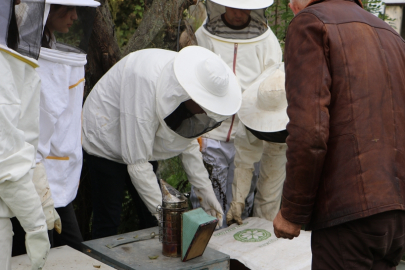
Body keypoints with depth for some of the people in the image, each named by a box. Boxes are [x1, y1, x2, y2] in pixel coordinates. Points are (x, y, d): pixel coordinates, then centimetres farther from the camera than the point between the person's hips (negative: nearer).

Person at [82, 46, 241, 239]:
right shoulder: (147, 81, -38)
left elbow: (188, 141, -1)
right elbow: (137, 162, -33)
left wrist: (205, 190, -6)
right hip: (106, 139, -7)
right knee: (108, 223, -6)